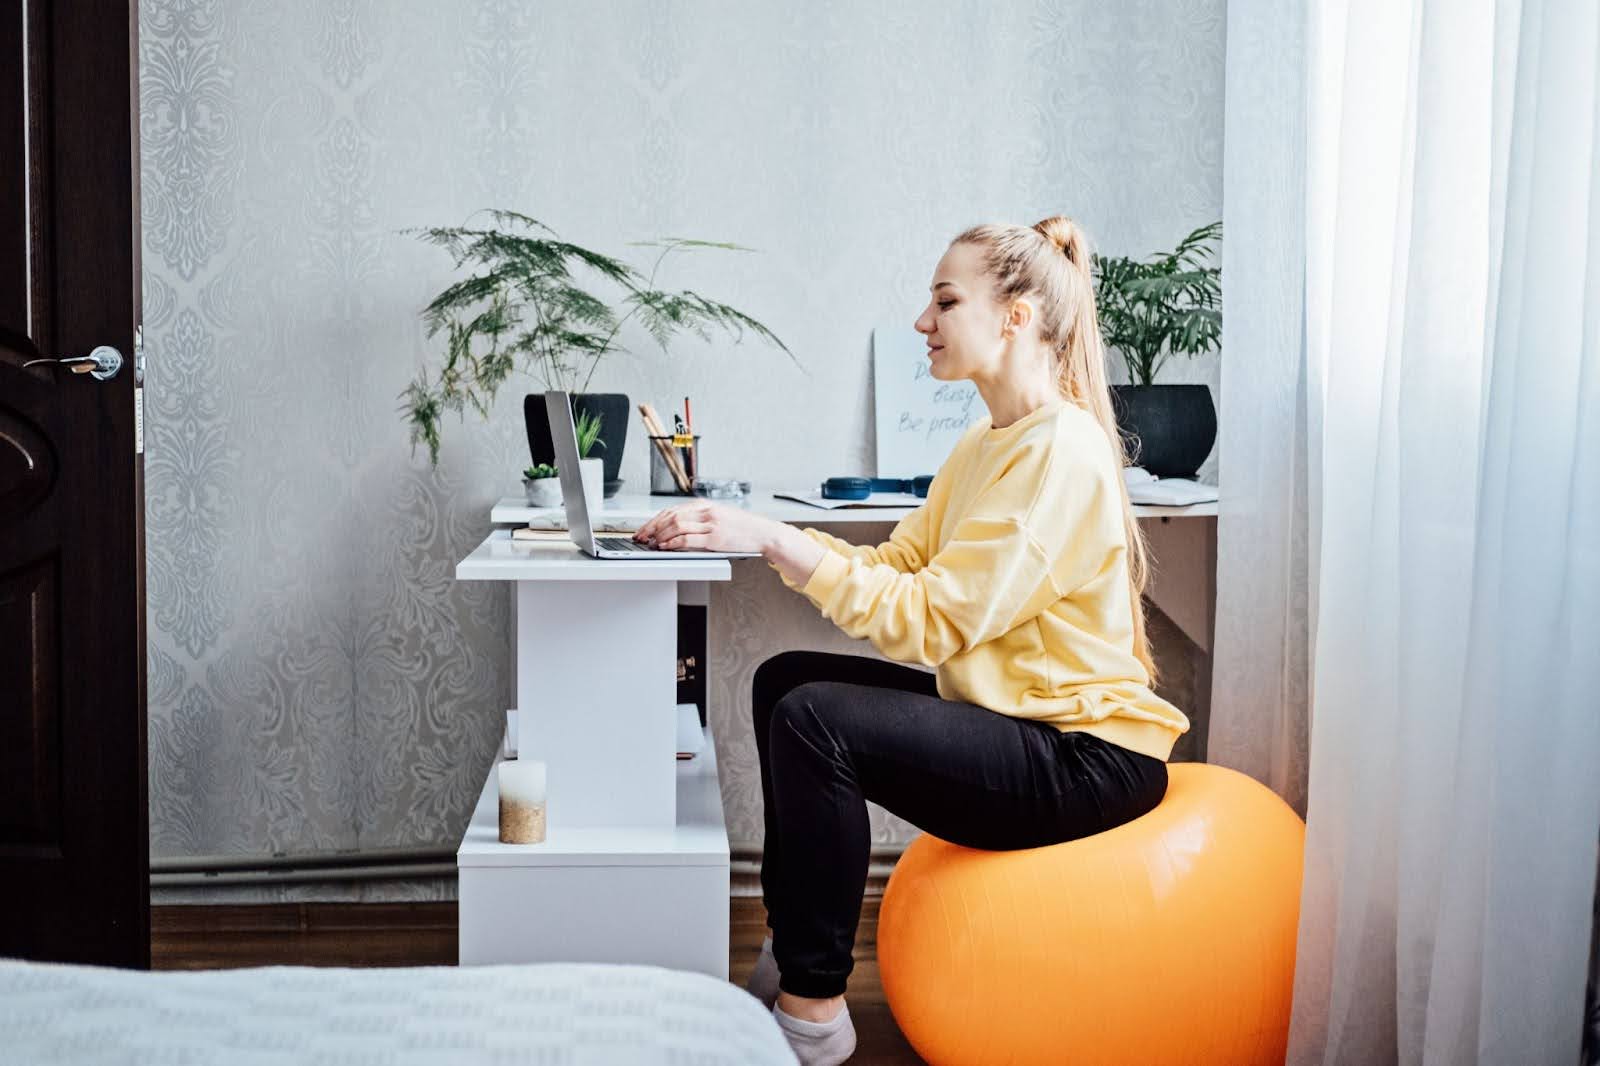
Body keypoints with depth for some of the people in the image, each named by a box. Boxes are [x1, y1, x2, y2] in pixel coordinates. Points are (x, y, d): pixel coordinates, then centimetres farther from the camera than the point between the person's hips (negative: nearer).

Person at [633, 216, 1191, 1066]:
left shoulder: (1061, 453, -21)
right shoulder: (987, 445, 11)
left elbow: (930, 621, -26)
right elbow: (897, 566, 7)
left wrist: (773, 540, -25)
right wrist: (753, 535, -5)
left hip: (1088, 755, -10)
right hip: (1016, 713, 10)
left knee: (815, 719, -23)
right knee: (784, 679, 9)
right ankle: (792, 956, 14)